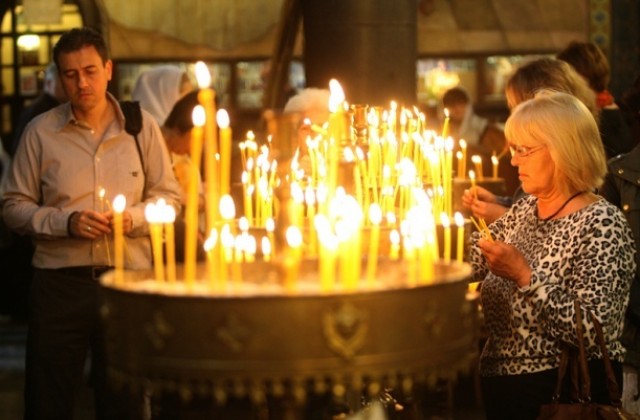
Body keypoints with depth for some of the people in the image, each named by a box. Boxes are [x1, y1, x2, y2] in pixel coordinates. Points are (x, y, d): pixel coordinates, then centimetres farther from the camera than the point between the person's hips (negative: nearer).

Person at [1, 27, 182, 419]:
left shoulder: (141, 126, 3)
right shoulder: (40, 131, 1)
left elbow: (169, 197, 7)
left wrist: (133, 217, -12)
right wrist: (66, 222, -13)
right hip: (59, 281, 0)